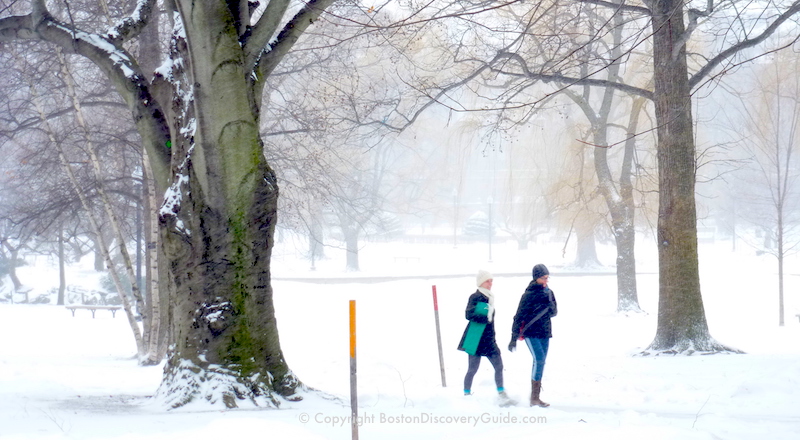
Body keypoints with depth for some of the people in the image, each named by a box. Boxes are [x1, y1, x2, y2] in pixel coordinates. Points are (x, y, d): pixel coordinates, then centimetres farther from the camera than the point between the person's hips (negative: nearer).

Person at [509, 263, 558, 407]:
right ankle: (534, 397, -16)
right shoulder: (529, 295, -10)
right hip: (531, 333, -6)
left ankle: (536, 397, 13)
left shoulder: (548, 293, 8)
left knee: (540, 363, 7)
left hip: (545, 333, 6)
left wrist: (551, 307, -10)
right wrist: (514, 338, -11)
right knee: (539, 360, -18)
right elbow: (519, 316, -9)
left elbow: (554, 313, 15)